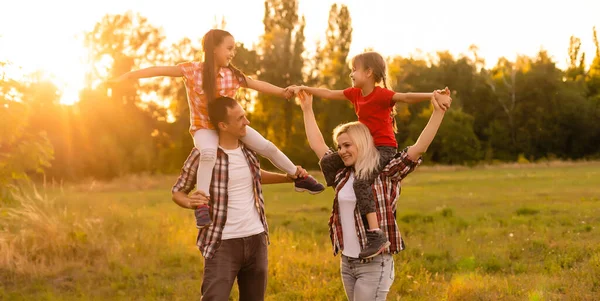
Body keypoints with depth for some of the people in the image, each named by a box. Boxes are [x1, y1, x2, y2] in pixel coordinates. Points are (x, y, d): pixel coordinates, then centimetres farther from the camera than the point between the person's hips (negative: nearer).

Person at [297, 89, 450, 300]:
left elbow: (419, 148, -16)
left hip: (375, 263, -6)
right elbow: (317, 145, 19)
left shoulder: (386, 173, -7)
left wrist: (438, 111, -25)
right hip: (347, 261, 7)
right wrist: (307, 109, 24)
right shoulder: (342, 174, 10)